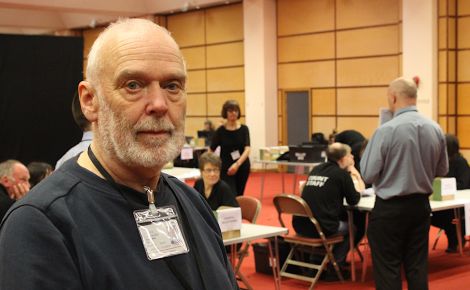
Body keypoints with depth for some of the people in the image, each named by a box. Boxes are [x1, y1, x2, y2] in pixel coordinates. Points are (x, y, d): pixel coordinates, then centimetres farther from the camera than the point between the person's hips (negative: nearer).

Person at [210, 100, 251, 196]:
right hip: (226, 169, -2)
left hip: (242, 167, 3)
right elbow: (211, 150, 0)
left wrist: (237, 164, -29)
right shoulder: (220, 130, -5)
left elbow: (247, 149, -13)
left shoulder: (244, 129, -2)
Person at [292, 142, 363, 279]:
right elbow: (354, 200, 5)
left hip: (300, 226, 7)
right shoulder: (342, 173, -5)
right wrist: (353, 174, 17)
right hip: (322, 229, -6)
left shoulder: (316, 169, 14)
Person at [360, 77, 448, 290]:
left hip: (390, 208, -5)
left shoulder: (386, 131, -17)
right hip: (421, 206, 6)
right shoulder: (435, 130, 1)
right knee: (417, 266, 14)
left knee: (388, 269, 3)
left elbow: (368, 175, -15)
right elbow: (442, 170, 11)